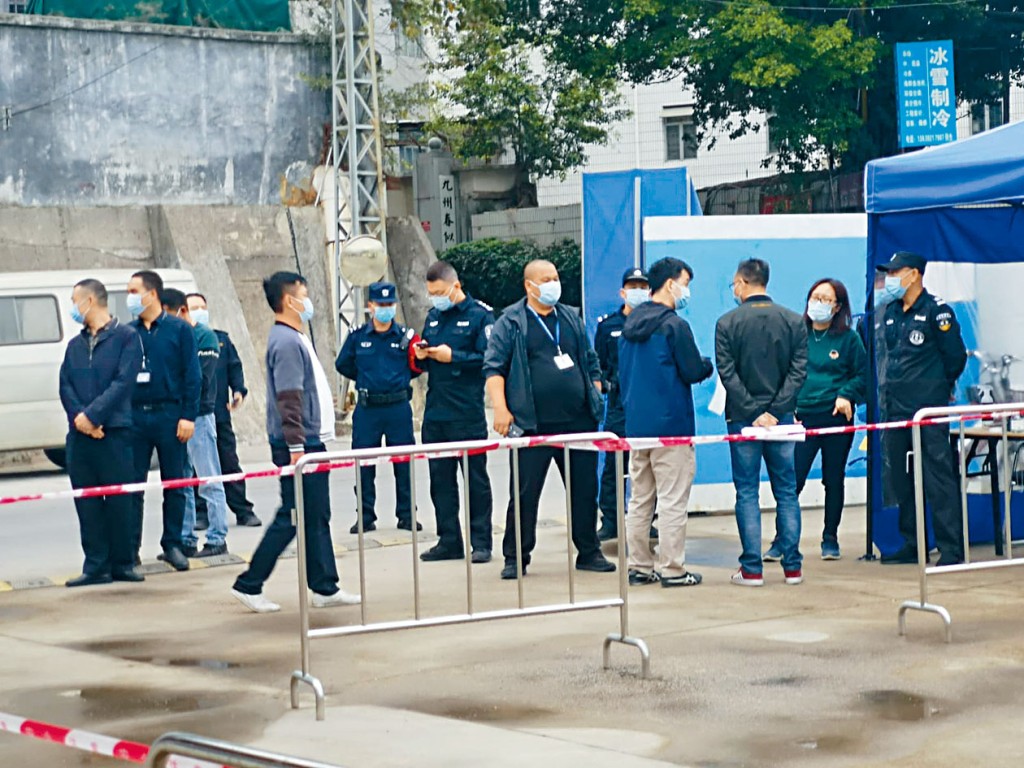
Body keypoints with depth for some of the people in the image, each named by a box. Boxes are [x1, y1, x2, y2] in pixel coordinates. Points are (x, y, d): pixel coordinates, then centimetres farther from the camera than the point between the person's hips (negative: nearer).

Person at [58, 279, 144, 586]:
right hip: (80, 435, 5)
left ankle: (122, 563, 6)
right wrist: (78, 417, -9)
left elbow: (123, 382, -9)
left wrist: (92, 415, -15)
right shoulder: (75, 345, 18)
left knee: (118, 502, -2)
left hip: (114, 433, -5)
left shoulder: (126, 337, 0)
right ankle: (96, 566, 7)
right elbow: (65, 387, 9)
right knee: (87, 503, 3)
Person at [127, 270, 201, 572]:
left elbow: (192, 376, -1)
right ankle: (130, 547, 8)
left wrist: (188, 416, -9)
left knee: (174, 484, 4)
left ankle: (172, 545, 13)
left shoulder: (179, 330, 1)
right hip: (134, 416, 2)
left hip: (169, 415, -2)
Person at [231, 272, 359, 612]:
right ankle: (249, 585, 1)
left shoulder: (296, 338, 15)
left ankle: (325, 588, 15)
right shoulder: (286, 341, -17)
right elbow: (288, 399, -23)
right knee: (293, 517, -5)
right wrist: (296, 447, -25)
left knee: (316, 516, 11)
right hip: (298, 443, -10)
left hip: (309, 441, 10)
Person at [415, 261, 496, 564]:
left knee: (476, 479, 1)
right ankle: (449, 541, 16)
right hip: (435, 412, 7)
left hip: (467, 414, -7)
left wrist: (453, 357, -17)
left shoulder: (480, 315, -6)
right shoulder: (433, 317, 15)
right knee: (440, 479, 9)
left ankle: (480, 543, 6)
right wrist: (422, 355, 1)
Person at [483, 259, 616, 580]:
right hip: (533, 426, -4)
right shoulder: (510, 322, 1)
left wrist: (596, 399, 15)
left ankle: (589, 552, 18)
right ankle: (515, 557, 7)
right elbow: (493, 368, -4)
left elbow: (590, 363, 23)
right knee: (524, 493, -1)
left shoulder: (571, 319, 16)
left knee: (585, 491, 7)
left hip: (578, 421, 4)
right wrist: (500, 408, -15)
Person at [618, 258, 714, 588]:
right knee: (672, 500, -3)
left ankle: (639, 566, 15)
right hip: (671, 422, -7)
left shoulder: (630, 324, 11)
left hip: (635, 422, 8)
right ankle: (672, 569, -2)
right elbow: (693, 372, -12)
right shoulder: (674, 325, -13)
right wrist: (709, 365, 9)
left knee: (639, 499, 12)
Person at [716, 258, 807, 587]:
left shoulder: (727, 323, -5)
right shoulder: (793, 321, 3)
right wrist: (775, 411, -8)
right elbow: (799, 370, -4)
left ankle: (752, 569, 0)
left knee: (747, 493, 3)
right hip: (782, 419, 2)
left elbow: (728, 374, -11)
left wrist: (753, 412, -10)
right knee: (787, 492, 9)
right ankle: (792, 566, 8)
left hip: (743, 420, -2)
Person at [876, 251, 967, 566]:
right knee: (899, 479, 10)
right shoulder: (890, 313, 15)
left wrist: (938, 387, 6)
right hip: (894, 409, 8)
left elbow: (956, 356, -4)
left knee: (938, 478, -8)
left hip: (928, 411, -8)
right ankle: (911, 544, 19)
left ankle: (951, 549, -7)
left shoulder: (936, 310, -6)